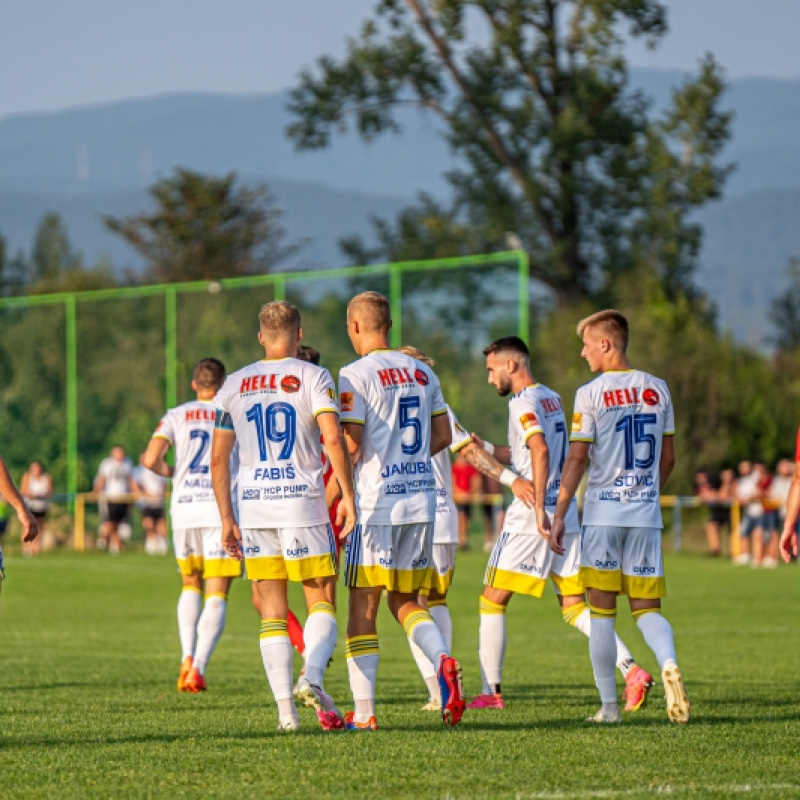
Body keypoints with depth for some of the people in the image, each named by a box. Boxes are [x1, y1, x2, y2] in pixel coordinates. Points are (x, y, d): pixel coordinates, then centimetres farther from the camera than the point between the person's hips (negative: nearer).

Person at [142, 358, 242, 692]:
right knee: (216, 596, -1)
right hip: (221, 510, -2)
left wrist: (173, 472, 15)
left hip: (184, 510, 2)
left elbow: (150, 459, -4)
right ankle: (199, 667, -17)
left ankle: (187, 658, 5)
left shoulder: (175, 416, 8)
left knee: (190, 586, 21)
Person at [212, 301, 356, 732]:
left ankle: (285, 709, -1)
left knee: (272, 612, 7)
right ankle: (312, 677, -21)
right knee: (321, 602, 6)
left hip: (254, 504, 3)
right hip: (303, 502, -3)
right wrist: (348, 495, -8)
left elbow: (218, 457, 10)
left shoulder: (235, 385, 10)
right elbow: (333, 439, -14)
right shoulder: (312, 377, -1)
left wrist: (226, 518, 15)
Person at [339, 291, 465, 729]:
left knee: (363, 606, 2)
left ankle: (363, 712, 0)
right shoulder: (422, 372, 10)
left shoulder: (356, 375, -9)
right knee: (404, 600, 17)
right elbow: (443, 436, 14)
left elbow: (351, 446, -13)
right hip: (422, 499, 6)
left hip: (377, 503, -6)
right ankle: (443, 659, -11)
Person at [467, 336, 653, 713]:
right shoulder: (552, 399, 16)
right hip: (566, 514, 8)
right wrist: (488, 449, 19)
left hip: (531, 517, -8)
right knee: (575, 607, 8)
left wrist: (538, 507, -27)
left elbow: (540, 451, -26)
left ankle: (491, 692, 4)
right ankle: (632, 670, -8)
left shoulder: (523, 402, -11)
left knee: (492, 600, 3)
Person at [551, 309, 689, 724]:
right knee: (647, 608, 8)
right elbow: (668, 458, 13)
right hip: (646, 513, 4)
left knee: (602, 611, 4)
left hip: (602, 514, -4)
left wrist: (559, 515, -5)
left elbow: (577, 458, -9)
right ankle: (669, 663, -22)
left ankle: (609, 706, 4)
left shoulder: (591, 394, -7)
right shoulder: (657, 390, 7)